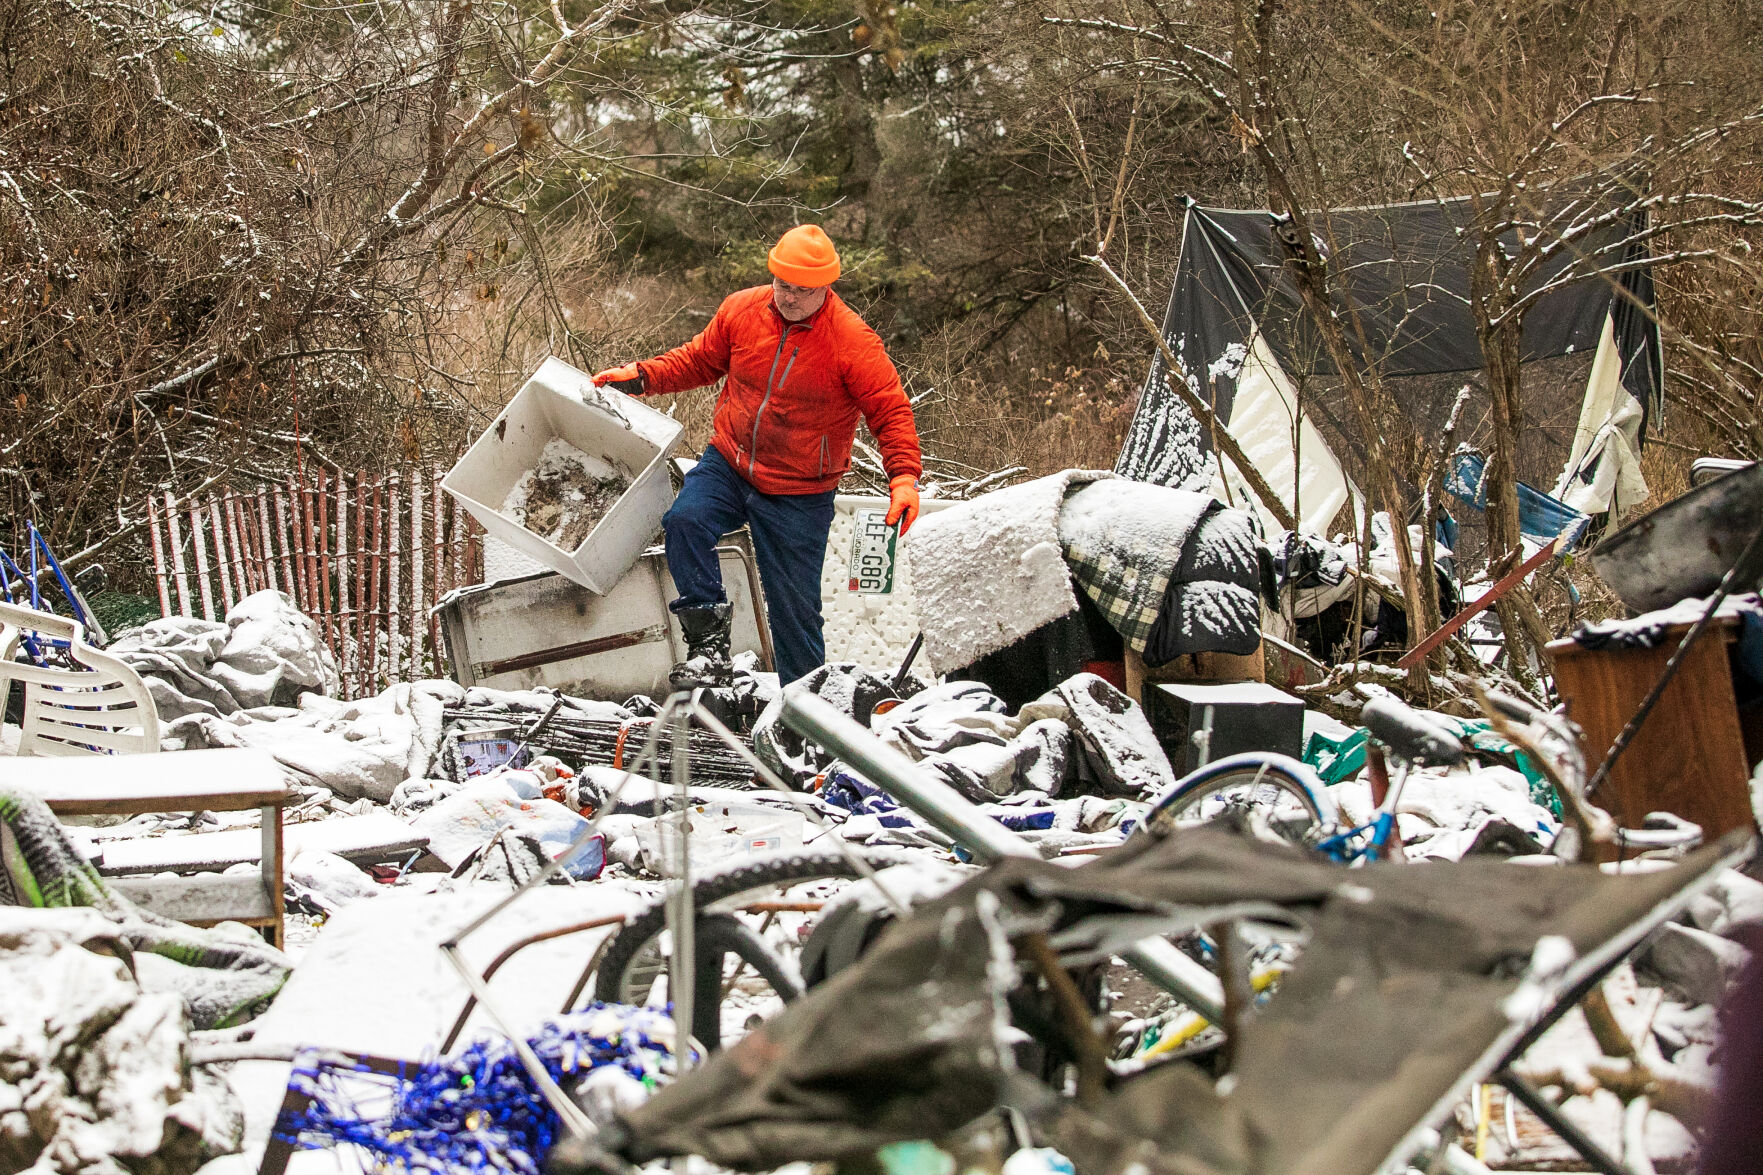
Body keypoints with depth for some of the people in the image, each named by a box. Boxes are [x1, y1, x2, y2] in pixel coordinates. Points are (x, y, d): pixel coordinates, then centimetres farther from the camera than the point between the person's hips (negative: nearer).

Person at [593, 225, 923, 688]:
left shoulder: (854, 342, -14)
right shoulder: (741, 311, -4)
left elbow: (891, 411, -10)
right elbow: (698, 360, 13)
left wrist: (904, 476, -24)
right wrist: (640, 377, 0)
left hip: (799, 496, -3)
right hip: (729, 464, 3)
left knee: (794, 608, 3)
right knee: (685, 520, -28)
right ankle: (709, 642, -19)